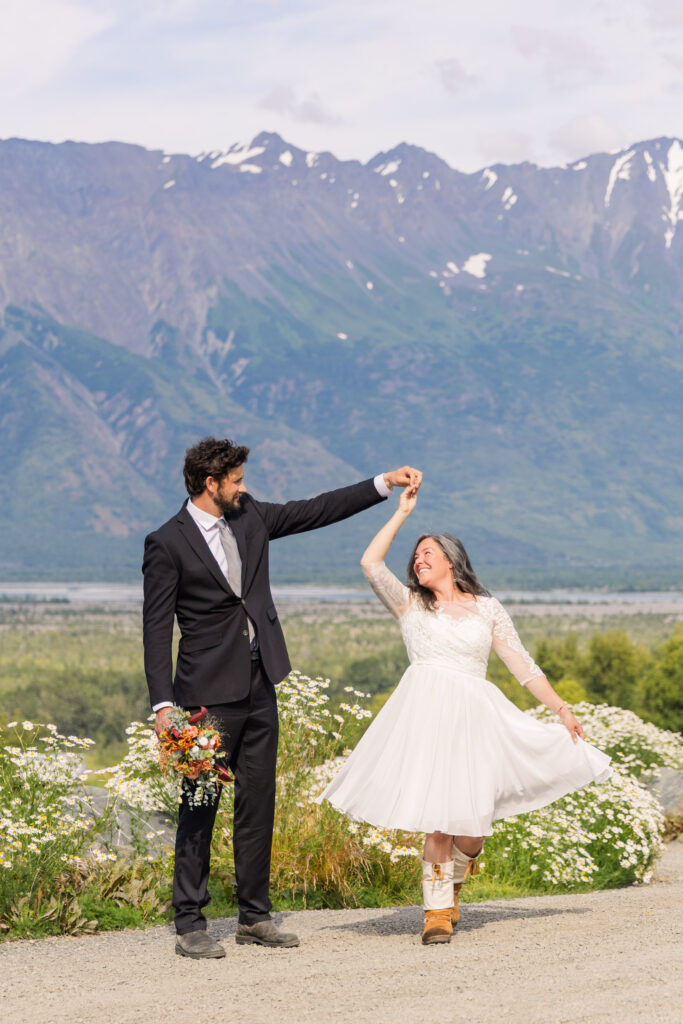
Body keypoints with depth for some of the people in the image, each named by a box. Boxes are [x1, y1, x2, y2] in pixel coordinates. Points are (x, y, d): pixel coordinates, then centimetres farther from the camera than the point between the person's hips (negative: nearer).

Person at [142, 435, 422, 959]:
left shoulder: (249, 515, 10)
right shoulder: (167, 543, -8)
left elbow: (314, 511, 17)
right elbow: (157, 627, -9)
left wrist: (384, 483, 13)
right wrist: (164, 704, -15)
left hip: (260, 685, 7)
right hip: (210, 691, -7)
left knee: (258, 803, 9)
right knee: (201, 804, -5)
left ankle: (255, 916, 16)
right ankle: (190, 925, 0)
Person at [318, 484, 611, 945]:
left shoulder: (487, 609, 16)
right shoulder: (410, 604, 15)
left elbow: (523, 664, 15)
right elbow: (371, 563, -1)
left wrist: (562, 709, 8)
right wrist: (403, 511, 5)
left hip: (474, 716, 1)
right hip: (425, 712, -1)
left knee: (473, 825, -4)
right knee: (440, 816, -11)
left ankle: (452, 877, 29)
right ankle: (438, 909, 2)